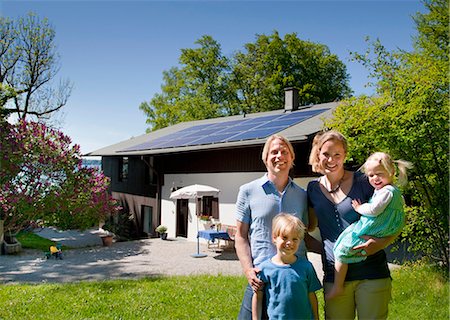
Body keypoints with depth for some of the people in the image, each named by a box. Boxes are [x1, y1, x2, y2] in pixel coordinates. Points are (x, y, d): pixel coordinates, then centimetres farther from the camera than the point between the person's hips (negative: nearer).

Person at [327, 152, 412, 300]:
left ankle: (337, 287, 1)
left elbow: (374, 210, -24)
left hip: (368, 235, -10)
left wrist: (359, 207, -8)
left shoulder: (387, 191, -17)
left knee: (341, 251, -7)